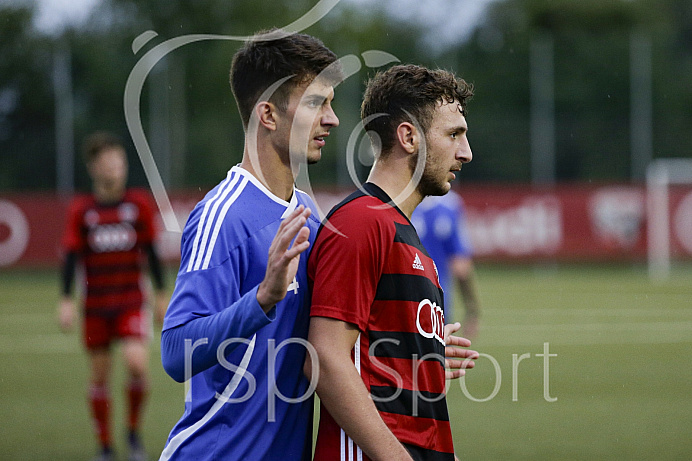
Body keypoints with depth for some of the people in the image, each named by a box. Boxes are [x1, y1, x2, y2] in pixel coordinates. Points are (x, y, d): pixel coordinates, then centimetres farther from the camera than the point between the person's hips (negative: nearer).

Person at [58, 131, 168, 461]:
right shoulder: (81, 209, 0)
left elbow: (151, 251, 8)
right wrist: (66, 300, -7)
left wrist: (161, 294, 8)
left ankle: (134, 430, 1)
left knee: (137, 362, -21)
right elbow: (71, 254, 0)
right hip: (95, 304, 1)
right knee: (99, 375, 3)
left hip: (131, 301, -1)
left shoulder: (139, 204, 1)